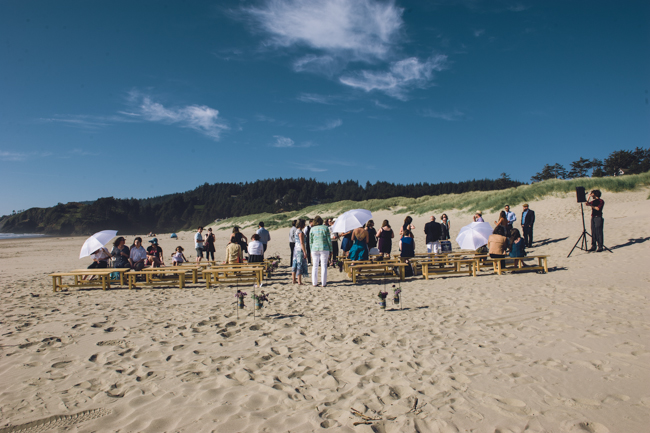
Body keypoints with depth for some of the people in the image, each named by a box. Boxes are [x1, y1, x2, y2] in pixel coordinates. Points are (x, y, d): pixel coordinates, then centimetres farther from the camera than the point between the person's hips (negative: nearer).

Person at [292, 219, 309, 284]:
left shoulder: (296, 231, 13)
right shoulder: (300, 232, -15)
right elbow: (302, 243, -19)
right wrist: (304, 252, -17)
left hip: (296, 249, 9)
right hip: (300, 250, -9)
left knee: (295, 264, 12)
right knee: (300, 265, -6)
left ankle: (293, 280, 18)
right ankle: (299, 281, -3)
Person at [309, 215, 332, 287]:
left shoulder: (312, 229, 3)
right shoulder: (325, 228, -3)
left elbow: (310, 241, 7)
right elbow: (329, 240, -3)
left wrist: (311, 251, 16)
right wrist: (331, 250, 5)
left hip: (314, 249, 2)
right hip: (324, 249, -2)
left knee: (315, 266, 9)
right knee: (324, 266, 3)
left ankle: (314, 283, 11)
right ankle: (323, 283, 5)